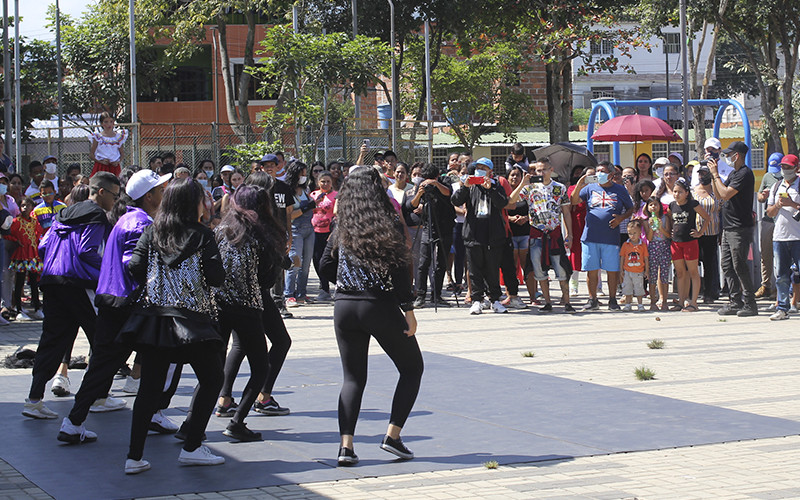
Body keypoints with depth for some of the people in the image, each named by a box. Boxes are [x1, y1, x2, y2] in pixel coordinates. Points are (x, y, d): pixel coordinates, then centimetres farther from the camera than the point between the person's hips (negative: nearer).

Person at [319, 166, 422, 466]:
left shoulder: (341, 229, 5)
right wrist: (409, 311, -8)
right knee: (412, 368, 14)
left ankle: (346, 445, -3)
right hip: (380, 306, -4)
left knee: (353, 378, 11)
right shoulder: (389, 225, -7)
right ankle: (393, 436, 5)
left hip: (344, 306, 4)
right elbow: (399, 270, -11)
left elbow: (326, 267, 7)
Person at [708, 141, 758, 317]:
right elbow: (719, 195, 20)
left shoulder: (745, 173, -14)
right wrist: (713, 174, 12)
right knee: (727, 266, 9)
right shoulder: (733, 173, 17)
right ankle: (735, 301, 14)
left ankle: (750, 304, -2)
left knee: (739, 266, -8)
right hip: (728, 228, 10)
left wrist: (716, 174, -12)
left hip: (740, 229, -10)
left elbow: (725, 194, -22)